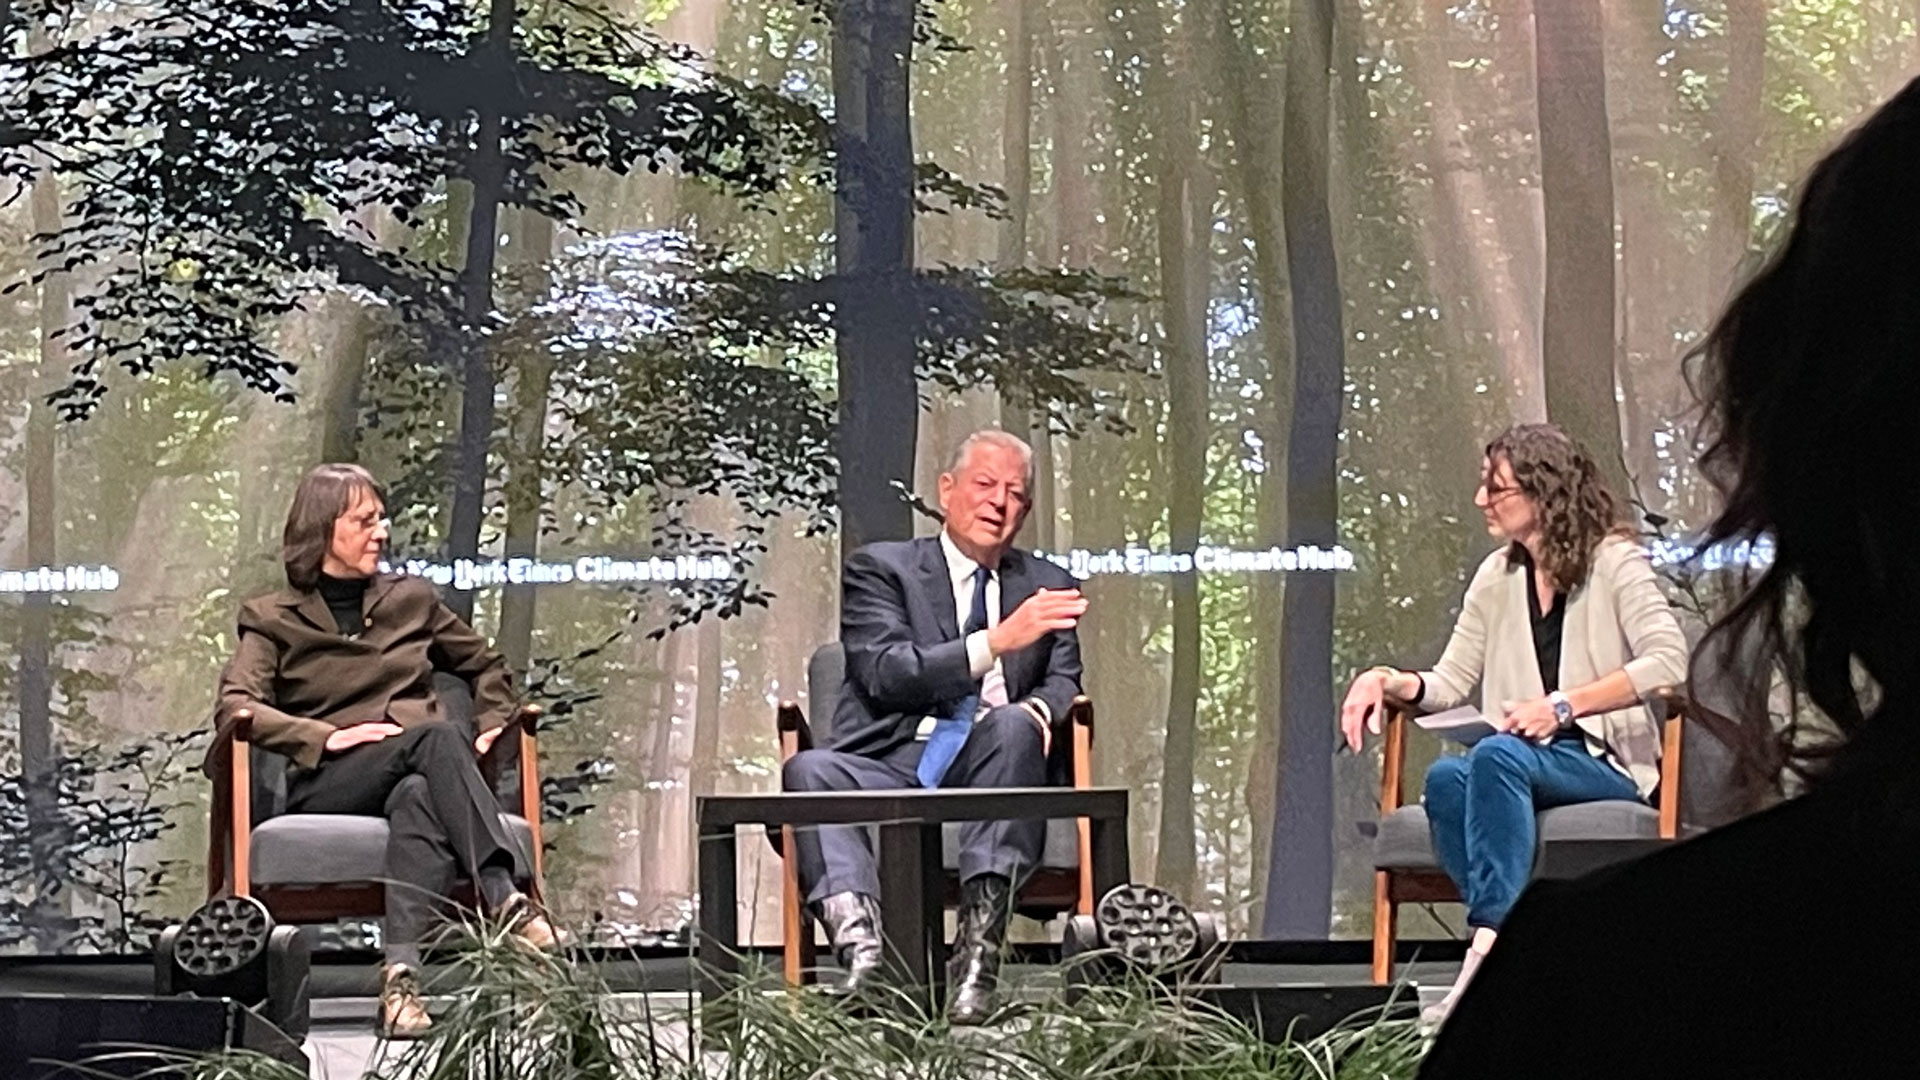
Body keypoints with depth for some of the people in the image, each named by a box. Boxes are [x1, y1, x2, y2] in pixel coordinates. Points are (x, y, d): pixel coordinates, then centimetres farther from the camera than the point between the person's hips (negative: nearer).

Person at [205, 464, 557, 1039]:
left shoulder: (411, 599, 24)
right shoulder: (272, 618, 14)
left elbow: (487, 665, 37)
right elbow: (235, 706, -2)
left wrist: (491, 727, 15)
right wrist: (328, 737, -16)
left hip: (417, 772, 2)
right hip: (325, 786, -2)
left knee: (420, 798, -39)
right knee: (436, 736, -35)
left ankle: (401, 972, -57)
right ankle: (505, 900, -52)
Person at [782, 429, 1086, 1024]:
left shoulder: (1047, 587, 24)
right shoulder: (881, 568, 12)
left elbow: (1063, 681, 14)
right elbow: (884, 674, -5)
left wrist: (1037, 710, -12)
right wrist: (995, 643, -16)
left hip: (987, 774, 1)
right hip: (893, 770, -1)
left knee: (1012, 725, -33)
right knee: (809, 770, -32)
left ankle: (978, 950, -43)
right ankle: (862, 949, -52)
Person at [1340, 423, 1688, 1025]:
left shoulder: (1614, 562, 0)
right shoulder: (1496, 578, 19)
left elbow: (1668, 660, -14)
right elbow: (1450, 683, 17)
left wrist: (1564, 705, -19)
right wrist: (1387, 680, -4)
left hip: (1605, 765, -5)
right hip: (1519, 762, 5)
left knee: (1497, 757, -37)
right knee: (1445, 779, -30)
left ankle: (1488, 957, -47)